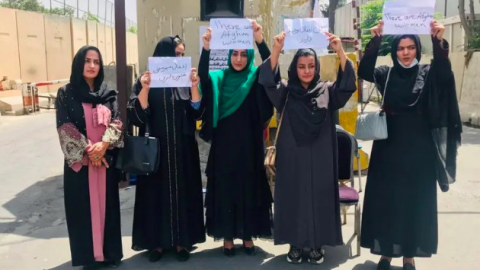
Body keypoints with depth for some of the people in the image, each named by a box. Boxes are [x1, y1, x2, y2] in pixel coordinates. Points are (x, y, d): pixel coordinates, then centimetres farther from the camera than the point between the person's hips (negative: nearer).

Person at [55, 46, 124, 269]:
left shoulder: (108, 93, 8)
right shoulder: (66, 94, 0)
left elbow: (117, 123, -1)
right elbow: (65, 127, -7)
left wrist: (103, 145, -17)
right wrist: (87, 150, -14)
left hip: (106, 160, 3)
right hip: (79, 161, -2)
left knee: (107, 205, 8)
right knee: (83, 207, 3)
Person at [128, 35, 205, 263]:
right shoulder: (145, 81, -1)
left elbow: (197, 112, -5)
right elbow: (136, 116, -10)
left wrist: (194, 86, -17)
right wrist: (145, 89, -23)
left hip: (183, 150, 2)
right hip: (155, 150, -2)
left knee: (182, 192, 6)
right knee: (157, 192, 4)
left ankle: (182, 241, 19)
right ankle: (157, 242, 17)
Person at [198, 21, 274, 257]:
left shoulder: (255, 79, 2)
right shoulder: (218, 79, 4)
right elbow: (202, 77, -16)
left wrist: (260, 40, -31)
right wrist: (206, 48, -31)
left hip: (249, 147, 0)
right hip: (224, 147, 1)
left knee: (249, 189, 6)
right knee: (225, 190, 5)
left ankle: (248, 235, 20)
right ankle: (227, 236, 17)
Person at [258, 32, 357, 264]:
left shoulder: (327, 91, 2)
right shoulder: (286, 93, 1)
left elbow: (348, 84, -15)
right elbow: (268, 80, -17)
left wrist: (340, 51, -30)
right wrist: (276, 50, -33)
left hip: (320, 158, 1)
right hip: (292, 157, 0)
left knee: (319, 196, 6)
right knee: (294, 196, 5)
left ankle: (316, 244, 20)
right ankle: (295, 244, 19)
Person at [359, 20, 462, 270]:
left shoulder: (428, 74, 2)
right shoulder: (386, 74, 4)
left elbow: (445, 73, -20)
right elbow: (364, 71, -14)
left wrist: (439, 41, -34)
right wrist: (375, 40, -26)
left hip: (418, 149, 0)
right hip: (389, 148, 0)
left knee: (416, 200, 4)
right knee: (386, 199, 4)